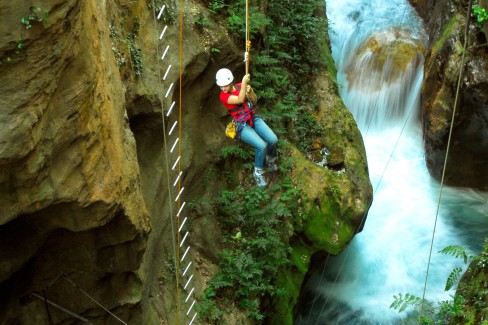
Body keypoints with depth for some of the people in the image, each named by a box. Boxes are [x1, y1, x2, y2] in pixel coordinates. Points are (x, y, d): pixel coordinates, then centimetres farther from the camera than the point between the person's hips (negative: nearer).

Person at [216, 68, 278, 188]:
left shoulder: (239, 86, 3)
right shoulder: (223, 96, -11)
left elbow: (254, 100, 7)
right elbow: (240, 100, -26)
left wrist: (250, 91, -13)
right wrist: (244, 83, -32)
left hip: (254, 119, 5)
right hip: (242, 126, -4)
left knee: (273, 140, -19)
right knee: (262, 146, -27)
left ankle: (270, 159, 15)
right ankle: (258, 172, -2)